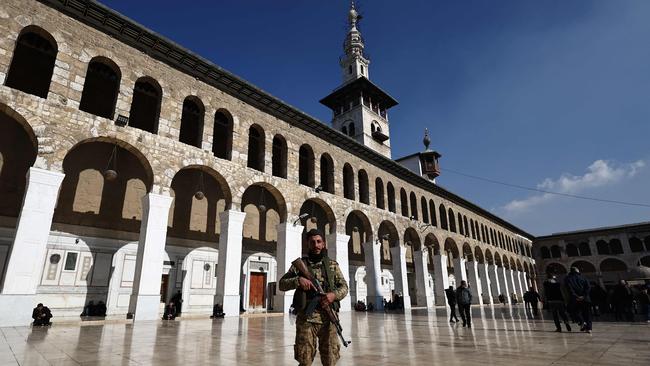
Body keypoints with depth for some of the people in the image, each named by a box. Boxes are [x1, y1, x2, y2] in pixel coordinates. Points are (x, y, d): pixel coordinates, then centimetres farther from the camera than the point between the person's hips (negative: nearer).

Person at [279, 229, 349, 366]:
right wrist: (298, 280, -15)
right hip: (306, 318, -1)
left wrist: (334, 294, -13)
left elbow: (344, 287, 9)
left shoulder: (333, 265, 11)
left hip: (328, 319, 2)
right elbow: (282, 284, 4)